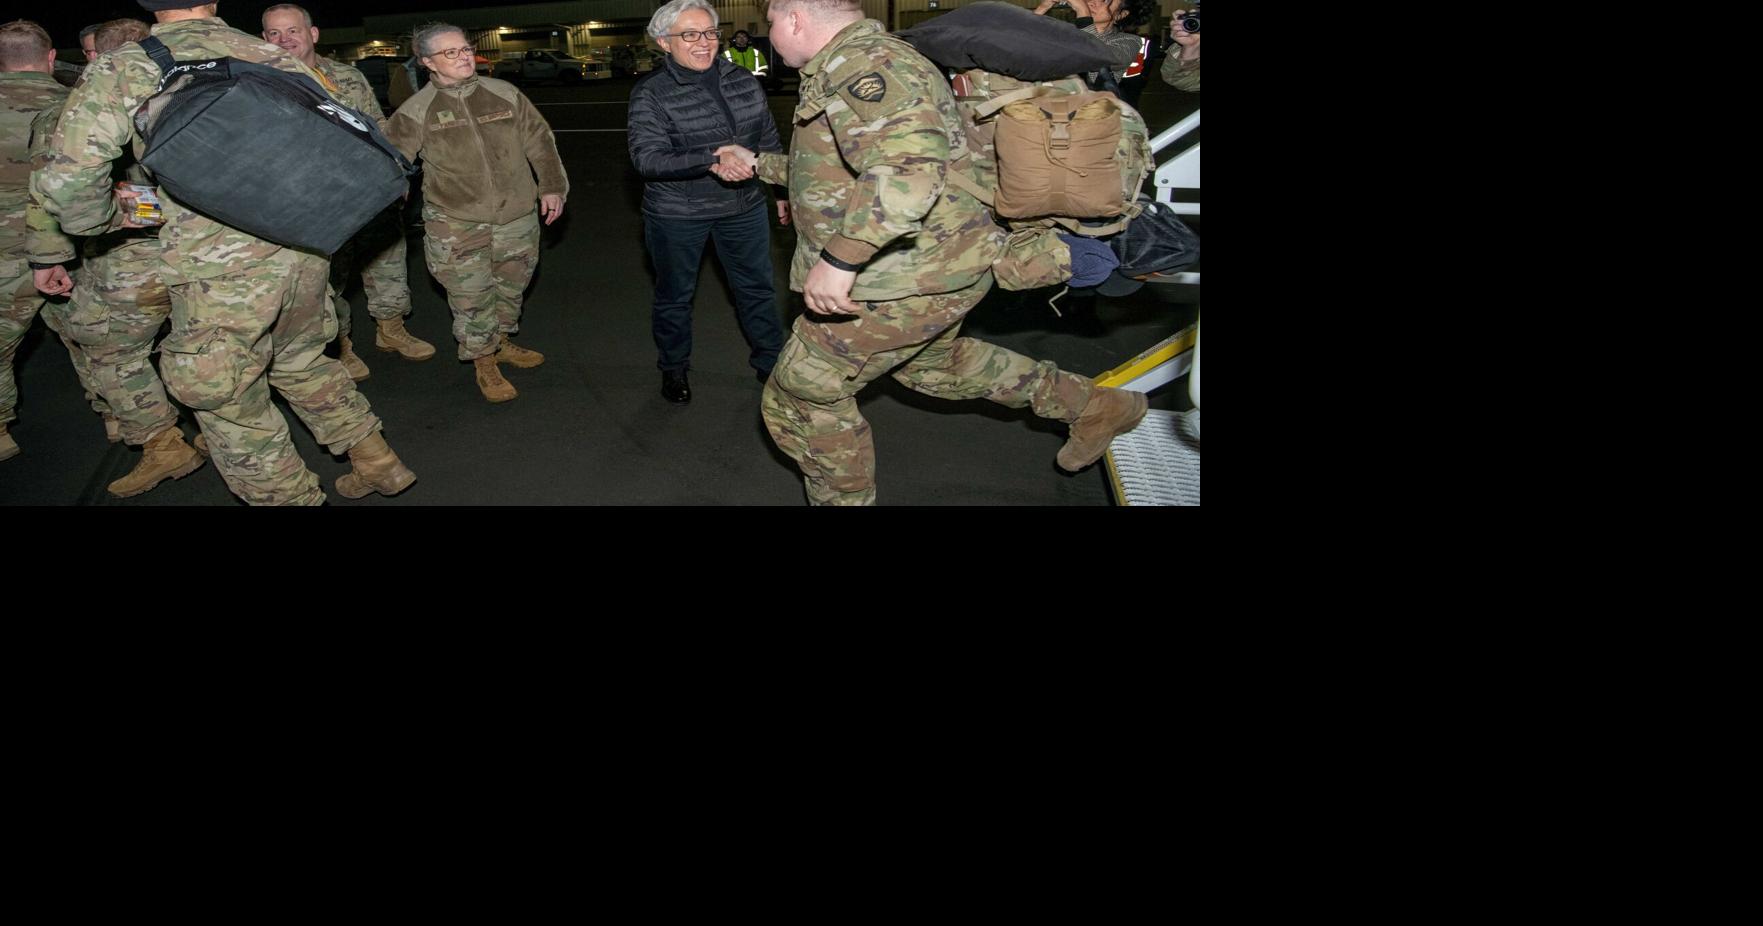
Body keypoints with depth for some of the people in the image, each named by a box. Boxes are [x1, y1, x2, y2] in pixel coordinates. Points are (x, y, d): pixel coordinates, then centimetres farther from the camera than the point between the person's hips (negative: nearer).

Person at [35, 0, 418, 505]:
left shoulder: (121, 69, -3)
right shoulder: (271, 57, 6)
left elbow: (70, 177, -12)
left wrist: (107, 218, 8)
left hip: (220, 269, -5)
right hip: (307, 249, 5)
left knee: (232, 406, 13)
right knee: (301, 361, 28)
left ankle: (289, 495, 21)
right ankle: (375, 461, 33)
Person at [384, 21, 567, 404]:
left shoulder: (504, 94, 4)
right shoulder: (417, 110, -4)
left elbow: (540, 142, 9)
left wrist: (552, 187, 5)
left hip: (517, 217, 3)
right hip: (456, 225, -3)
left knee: (511, 287, 17)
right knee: (471, 298, 0)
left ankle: (500, 342, 40)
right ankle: (484, 362, 18)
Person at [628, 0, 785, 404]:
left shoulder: (743, 81, 0)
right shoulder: (650, 93, -13)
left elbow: (769, 140, 11)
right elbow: (647, 157, -23)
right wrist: (708, 161, -36)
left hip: (744, 206, 4)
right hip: (676, 214, -3)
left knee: (757, 287, 13)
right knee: (675, 294, 12)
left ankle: (769, 362, 31)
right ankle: (674, 369, 33)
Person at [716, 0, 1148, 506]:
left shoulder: (860, 64, -20)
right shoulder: (852, 65, 15)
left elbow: (911, 165, -38)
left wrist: (840, 258, -40)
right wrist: (759, 163, 33)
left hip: (908, 282, -11)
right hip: (943, 266, 11)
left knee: (802, 396, 2)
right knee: (929, 361, 33)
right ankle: (1092, 405, 35)